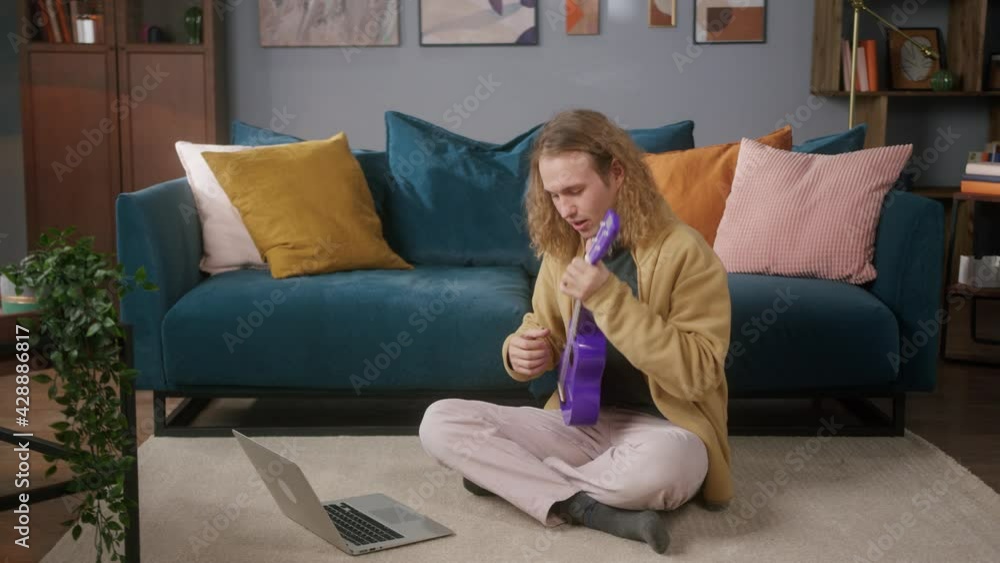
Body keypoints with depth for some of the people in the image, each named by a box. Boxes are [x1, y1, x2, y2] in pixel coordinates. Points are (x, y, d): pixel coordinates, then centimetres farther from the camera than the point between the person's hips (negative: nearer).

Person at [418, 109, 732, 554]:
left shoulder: (682, 251, -13)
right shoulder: (561, 249, 3)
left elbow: (697, 374, -20)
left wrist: (609, 299, -26)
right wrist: (524, 352, -7)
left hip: (661, 431, -5)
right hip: (578, 422, 5)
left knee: (663, 462, -42)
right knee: (439, 422, -14)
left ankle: (509, 476, -15)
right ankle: (590, 509, -22)